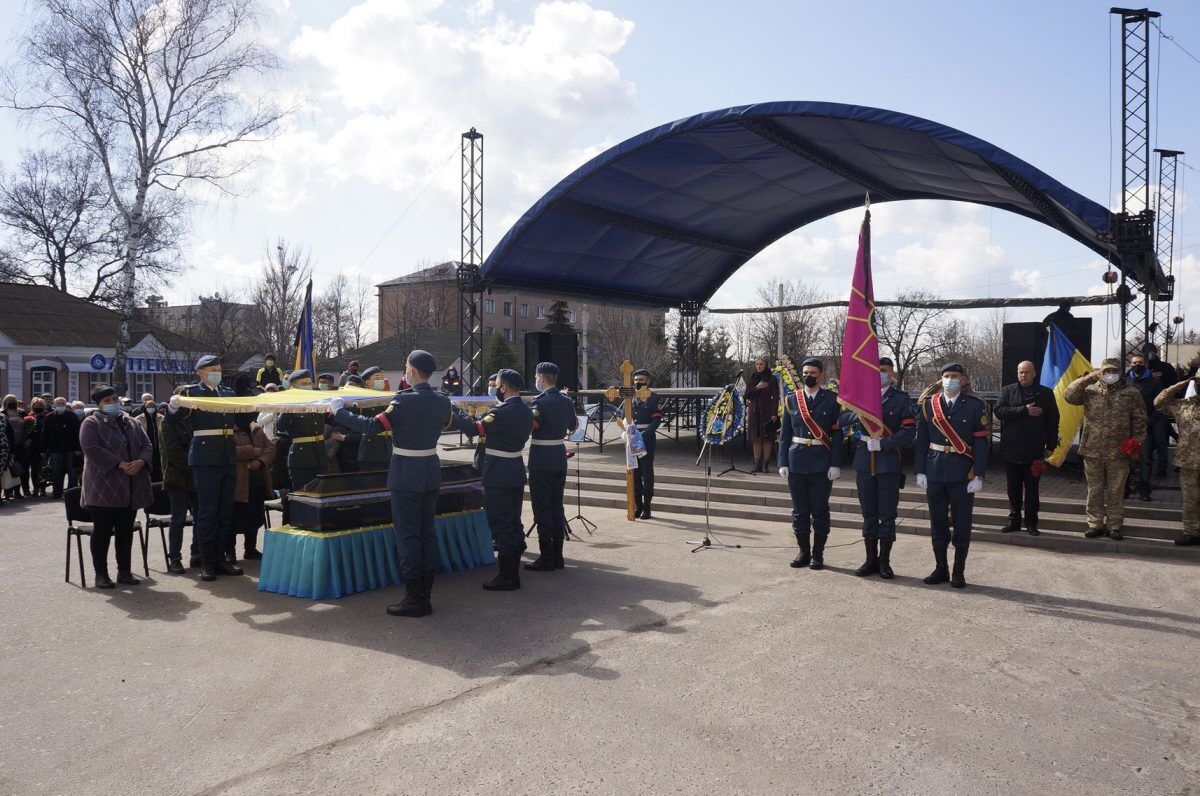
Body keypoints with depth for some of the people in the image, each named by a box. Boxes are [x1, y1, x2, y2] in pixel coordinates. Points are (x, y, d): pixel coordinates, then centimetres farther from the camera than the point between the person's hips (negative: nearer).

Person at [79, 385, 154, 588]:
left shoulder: (132, 423, 16)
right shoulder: (91, 424, 0)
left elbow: (146, 445, 11)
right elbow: (92, 449, -14)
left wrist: (140, 461, -11)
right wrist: (120, 464, -20)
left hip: (131, 488, 5)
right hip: (104, 487, -5)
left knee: (126, 531, 8)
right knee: (102, 531, 0)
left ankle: (125, 571, 16)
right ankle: (101, 573, 9)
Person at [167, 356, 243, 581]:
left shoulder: (228, 393, 14)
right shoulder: (191, 392, -2)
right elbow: (172, 419, -9)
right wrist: (174, 406, -29)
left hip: (227, 458, 6)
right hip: (205, 459, -6)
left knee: (225, 511, 10)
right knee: (207, 510, -2)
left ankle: (220, 558, 19)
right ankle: (207, 563, 5)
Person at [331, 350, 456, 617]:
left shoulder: (404, 401, -18)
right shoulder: (442, 401, 3)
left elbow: (372, 427, -22)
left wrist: (339, 409, -11)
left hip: (406, 475, -7)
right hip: (431, 473, 7)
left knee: (407, 535, 0)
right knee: (427, 532, 12)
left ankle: (414, 599, 4)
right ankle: (425, 595, 18)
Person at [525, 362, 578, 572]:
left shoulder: (540, 402, -15)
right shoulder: (567, 401, 7)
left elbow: (529, 425, -18)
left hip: (541, 459, -7)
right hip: (560, 456, 7)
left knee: (542, 508, -1)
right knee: (557, 506, 12)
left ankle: (546, 558, 1)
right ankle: (557, 556, 16)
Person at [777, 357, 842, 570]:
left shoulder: (831, 399, -1)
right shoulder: (792, 400, 6)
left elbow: (837, 434, -4)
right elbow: (785, 433, 7)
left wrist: (835, 464, -10)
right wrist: (783, 462, 1)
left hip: (822, 463, -2)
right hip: (797, 462, 3)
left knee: (820, 510, 4)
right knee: (799, 510, 8)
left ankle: (818, 554, 15)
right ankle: (803, 551, 20)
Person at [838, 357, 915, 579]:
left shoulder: (901, 399, 1)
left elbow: (909, 431, -9)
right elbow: (840, 421, 0)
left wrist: (882, 444, -17)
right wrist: (858, 413, -17)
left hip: (889, 463, -2)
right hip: (864, 462, 3)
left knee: (887, 515, 3)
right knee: (868, 514, 9)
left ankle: (884, 562, 13)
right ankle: (871, 560, 18)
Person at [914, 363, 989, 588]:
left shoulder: (974, 405, -2)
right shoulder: (928, 404, 4)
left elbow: (980, 442, -4)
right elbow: (922, 439, 5)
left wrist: (978, 476, -9)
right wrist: (920, 471, 1)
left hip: (962, 474, -2)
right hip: (935, 472, 2)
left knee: (962, 524, 5)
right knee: (938, 522, 9)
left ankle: (959, 572, 15)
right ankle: (940, 569, 21)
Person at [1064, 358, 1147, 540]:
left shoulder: (1131, 394, 4)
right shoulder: (1090, 391, 5)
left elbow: (1139, 421, 5)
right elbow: (1069, 395, -11)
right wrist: (1088, 378, -13)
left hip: (1118, 453, 0)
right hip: (1092, 451, 1)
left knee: (1116, 492, 6)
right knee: (1094, 491, 8)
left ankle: (1114, 526, 16)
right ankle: (1095, 524, 17)